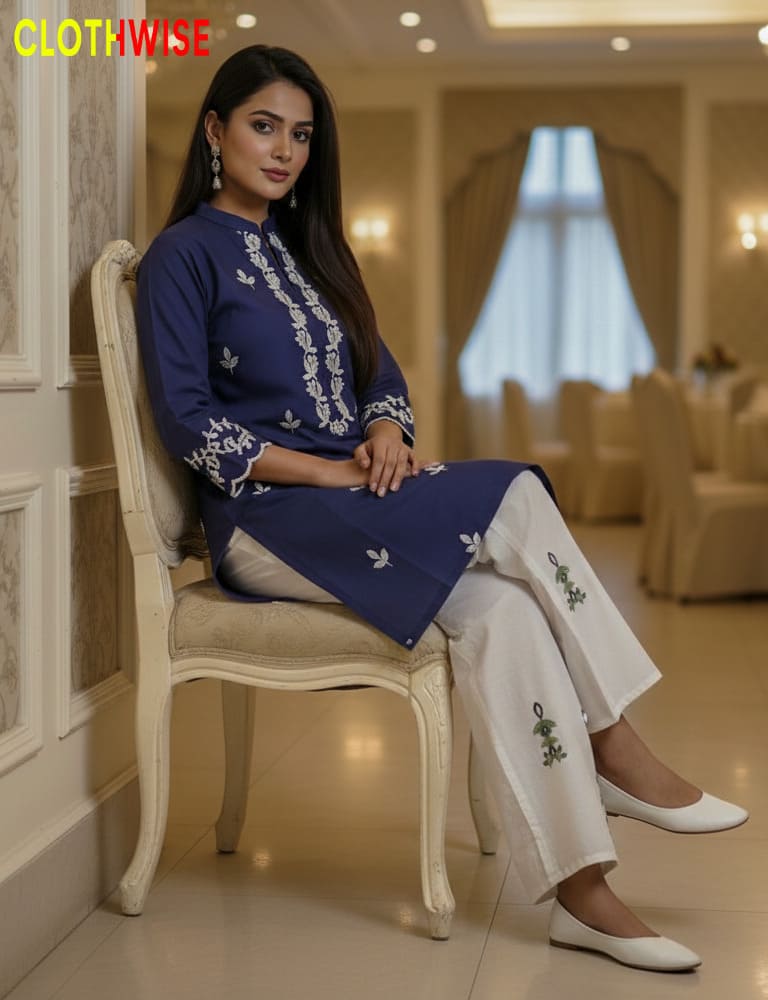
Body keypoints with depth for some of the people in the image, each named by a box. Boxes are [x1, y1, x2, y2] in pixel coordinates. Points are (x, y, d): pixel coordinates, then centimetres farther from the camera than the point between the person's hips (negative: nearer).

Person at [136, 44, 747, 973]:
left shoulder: (309, 247, 20)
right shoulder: (184, 255, -1)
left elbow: (379, 373, 19)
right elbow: (186, 418, -11)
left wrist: (387, 434, -6)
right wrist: (334, 472, -18)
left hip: (352, 501, 6)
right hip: (266, 519, -6)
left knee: (500, 609, -24)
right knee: (514, 500, -26)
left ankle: (579, 890, -27)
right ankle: (617, 752, -18)